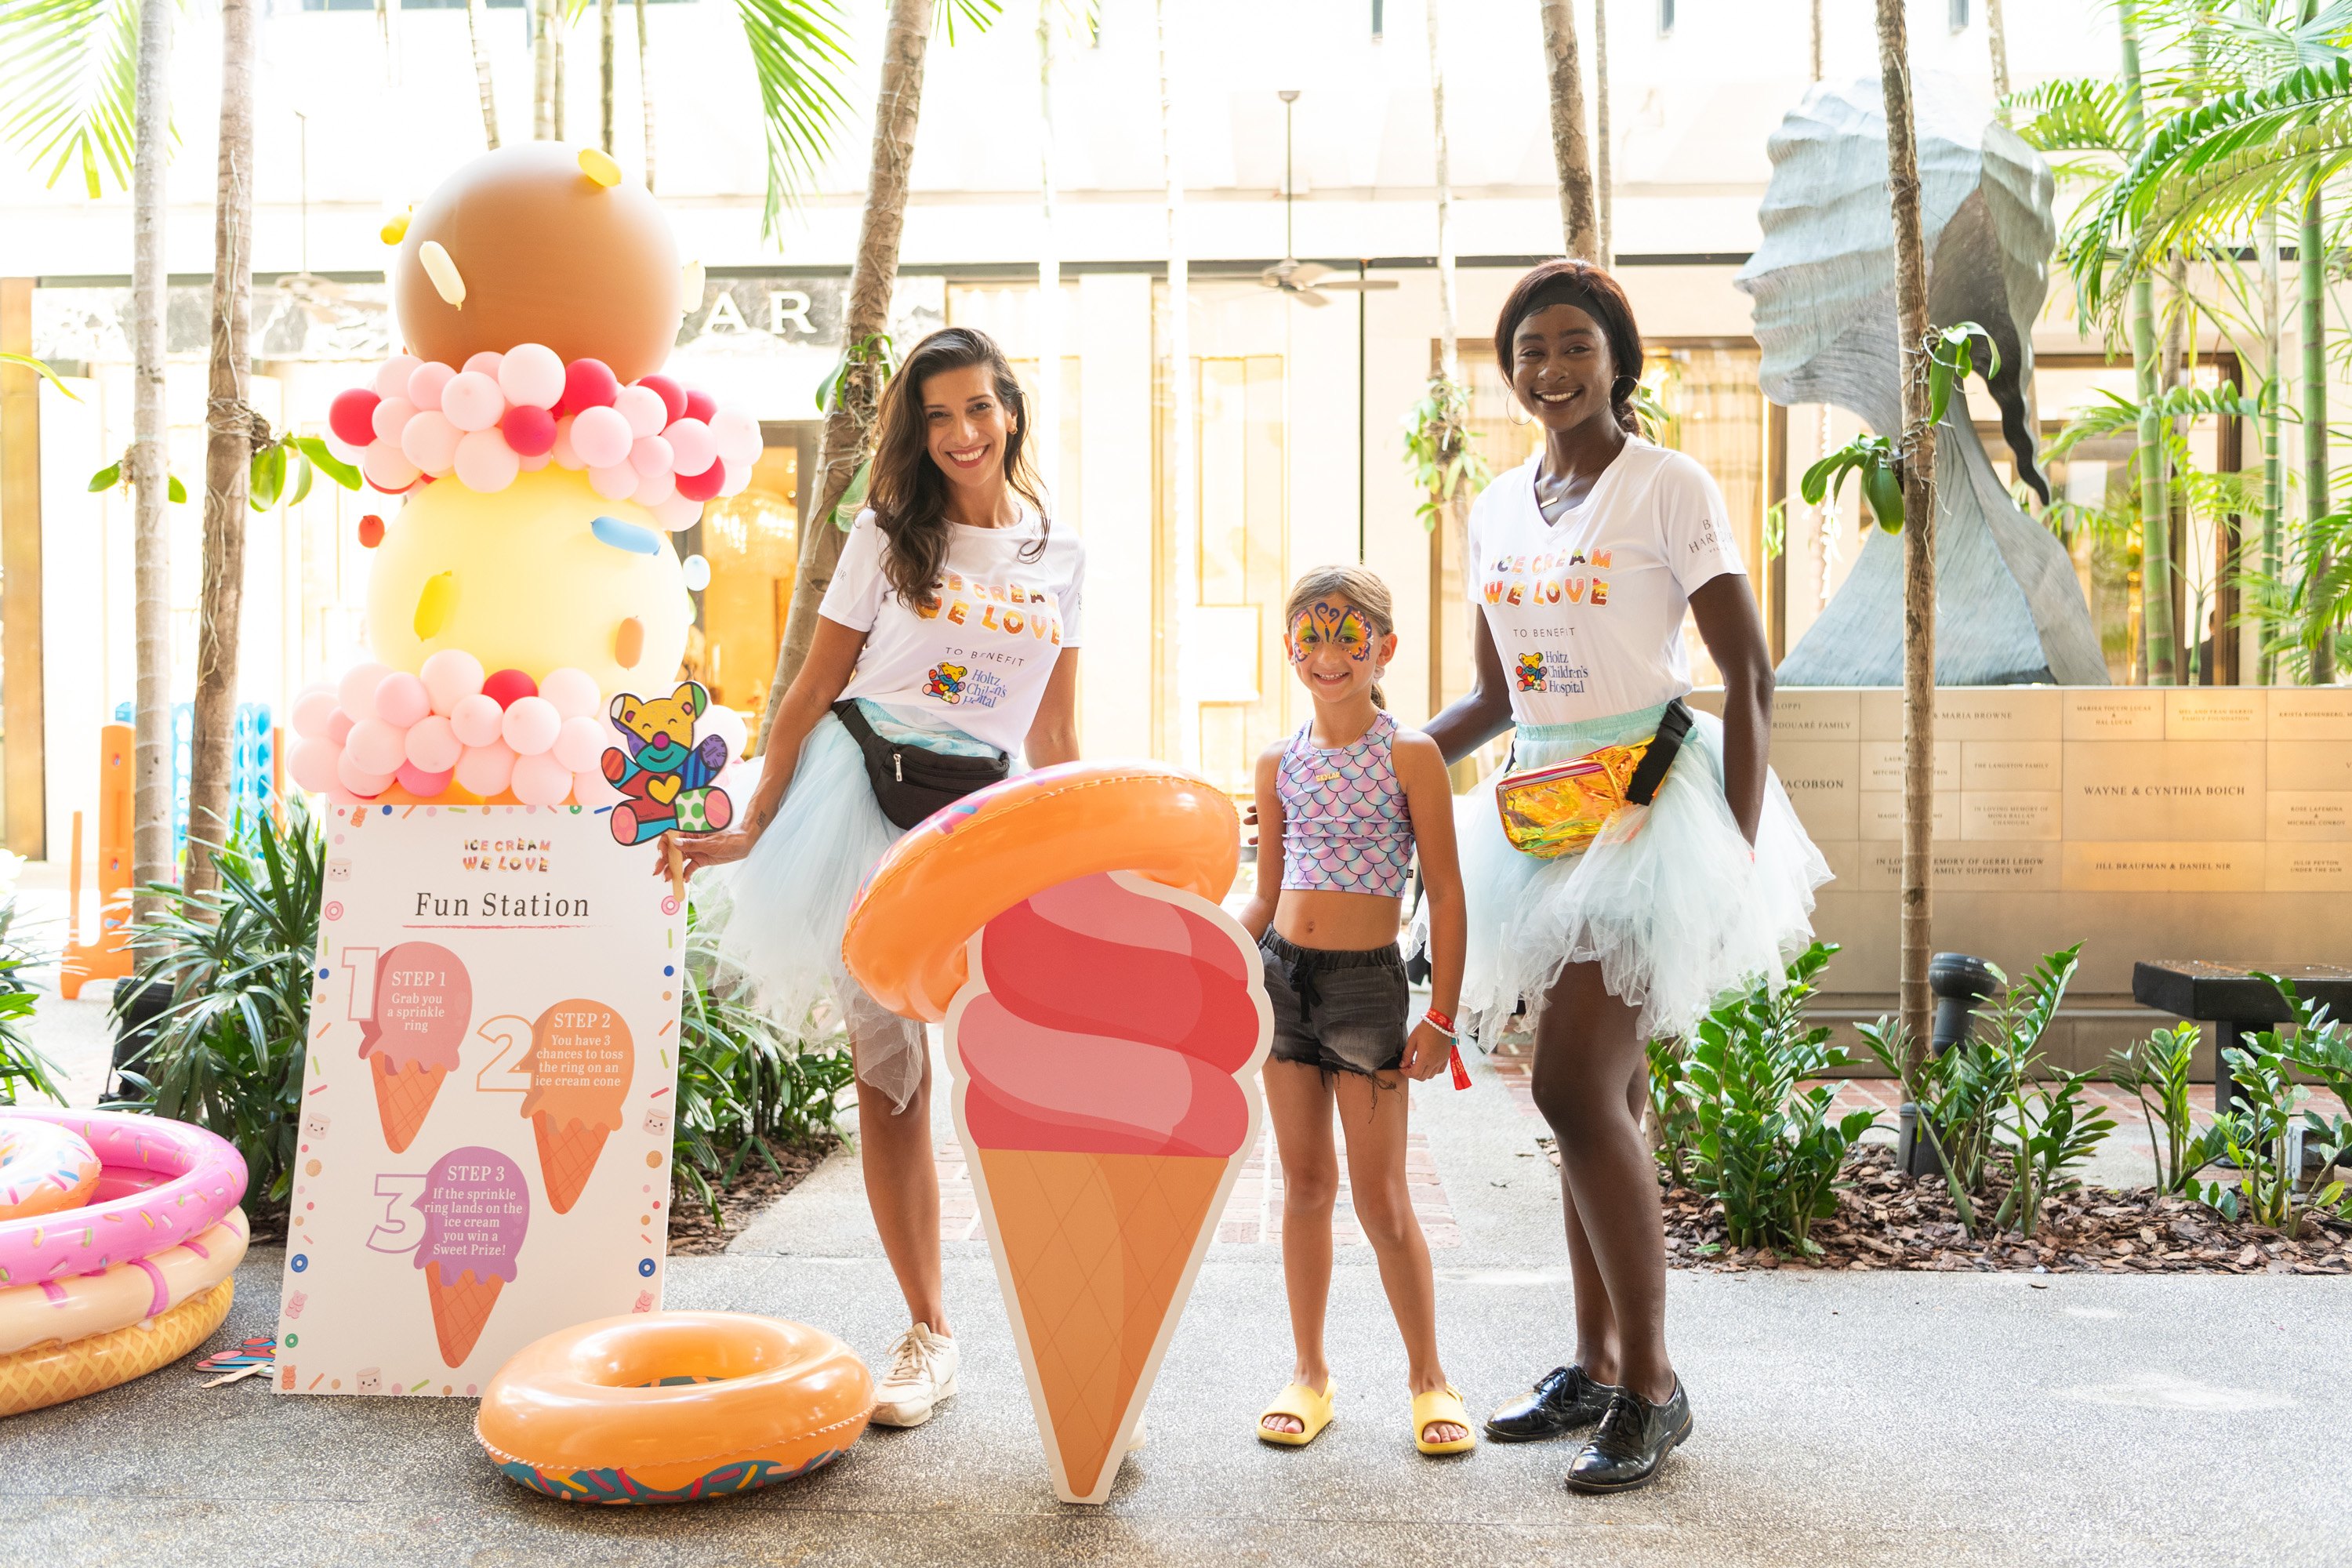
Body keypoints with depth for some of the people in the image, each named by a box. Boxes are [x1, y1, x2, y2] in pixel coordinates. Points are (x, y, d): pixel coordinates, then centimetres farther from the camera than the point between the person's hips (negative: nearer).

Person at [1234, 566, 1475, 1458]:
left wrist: (1441, 1016, -8)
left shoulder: (1409, 756, -5)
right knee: (1305, 1182, 11)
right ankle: (1309, 1373, 23)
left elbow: (1446, 893, -4)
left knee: (1381, 1197, 1)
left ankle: (1429, 1378, 19)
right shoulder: (1280, 764, 7)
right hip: (1282, 974, 4)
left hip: (1367, 981, -4)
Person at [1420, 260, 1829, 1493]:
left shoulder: (1670, 488, -6)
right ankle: (1597, 1364, 21)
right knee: (1599, 1092, 11)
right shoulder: (1497, 508, 12)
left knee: (1574, 1086, -14)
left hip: (1645, 799, -6)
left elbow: (1747, 673, -8)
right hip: (1541, 810, 6)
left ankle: (1652, 1385, 0)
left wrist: (1736, 845, -15)